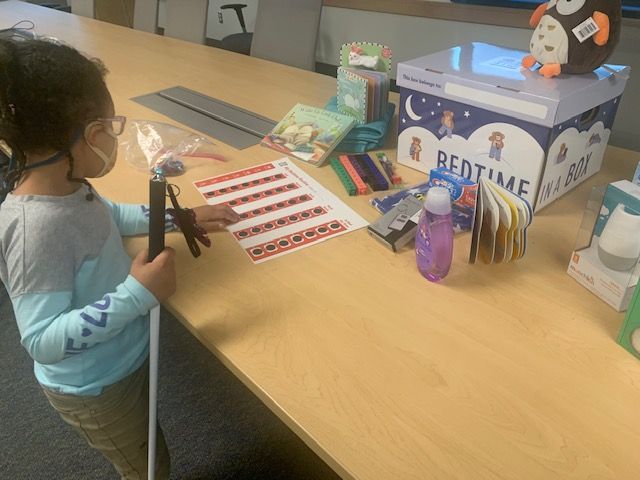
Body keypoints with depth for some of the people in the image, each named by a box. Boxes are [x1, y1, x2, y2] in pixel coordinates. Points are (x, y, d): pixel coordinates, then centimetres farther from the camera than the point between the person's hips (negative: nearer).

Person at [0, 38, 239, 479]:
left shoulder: (66, 186, -9)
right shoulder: (36, 226, -35)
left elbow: (110, 216, 12)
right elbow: (43, 341, -33)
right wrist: (138, 294, -39)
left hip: (126, 361, 8)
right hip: (95, 390, -8)